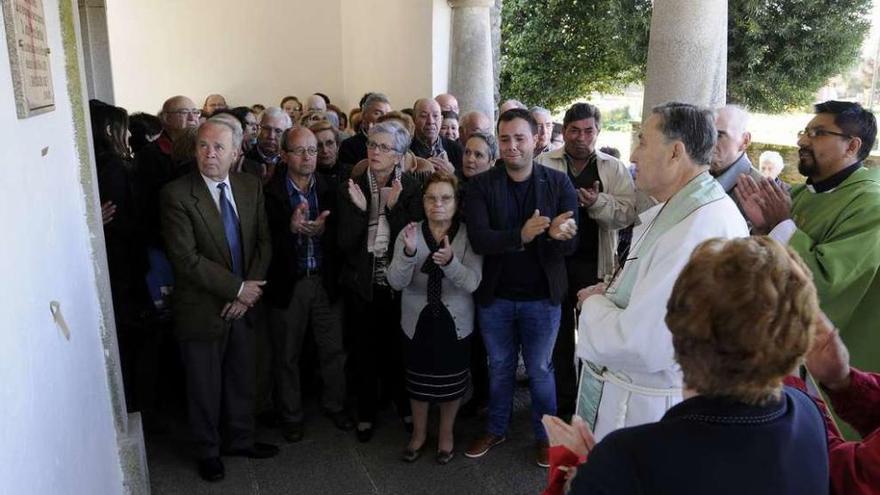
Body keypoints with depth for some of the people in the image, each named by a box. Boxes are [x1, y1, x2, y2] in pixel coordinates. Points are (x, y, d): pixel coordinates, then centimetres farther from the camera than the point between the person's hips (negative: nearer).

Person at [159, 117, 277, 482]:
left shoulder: (251, 186, 0)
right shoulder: (176, 194, -16)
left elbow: (263, 242, 1)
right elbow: (186, 259, -20)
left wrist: (248, 291, -11)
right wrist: (238, 288, -18)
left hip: (243, 303, 4)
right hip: (202, 309, -4)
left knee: (241, 379, 20)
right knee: (205, 386, 14)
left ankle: (240, 439, 42)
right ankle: (208, 451, 36)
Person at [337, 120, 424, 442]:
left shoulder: (410, 189, -4)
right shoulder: (351, 189, -2)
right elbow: (345, 243, -8)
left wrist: (393, 207, -21)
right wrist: (360, 209, -20)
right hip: (362, 283, 1)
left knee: (399, 346, 10)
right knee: (364, 350, 11)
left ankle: (404, 404, 32)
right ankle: (366, 413, 28)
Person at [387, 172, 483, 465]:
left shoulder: (468, 235, -10)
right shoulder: (409, 233, -7)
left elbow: (472, 283, -19)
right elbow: (396, 282, -13)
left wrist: (450, 261, -37)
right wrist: (408, 253, -31)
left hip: (455, 322, -1)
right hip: (418, 320, 1)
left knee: (451, 381, 13)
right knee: (418, 380, 15)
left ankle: (446, 433, 38)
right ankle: (419, 432, 40)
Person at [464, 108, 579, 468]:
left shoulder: (559, 184, -8)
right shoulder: (481, 185, -7)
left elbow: (570, 244, -13)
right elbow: (478, 239, -20)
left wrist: (558, 235, -37)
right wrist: (521, 235, -37)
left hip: (542, 297, -1)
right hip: (494, 296, 1)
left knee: (540, 370, 15)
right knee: (499, 367, 19)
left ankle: (545, 434, 35)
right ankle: (496, 429, 39)